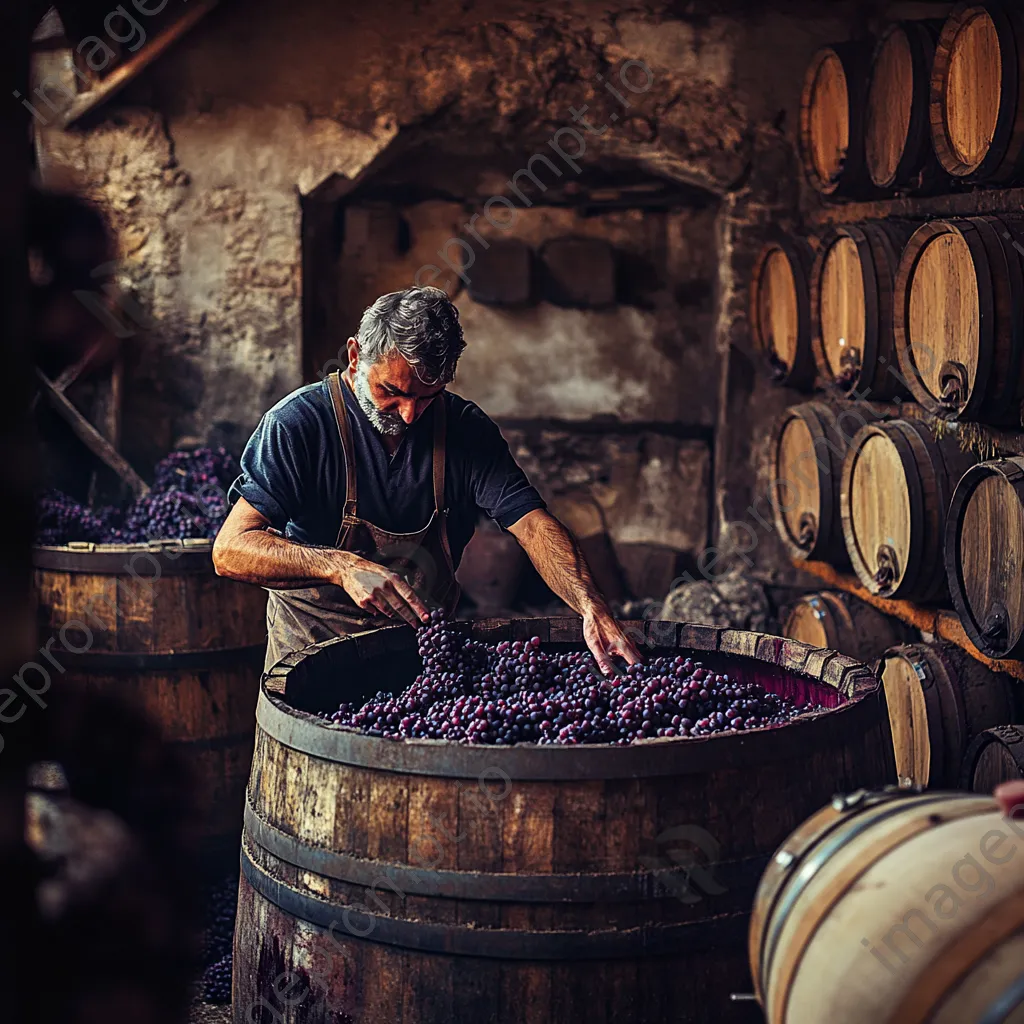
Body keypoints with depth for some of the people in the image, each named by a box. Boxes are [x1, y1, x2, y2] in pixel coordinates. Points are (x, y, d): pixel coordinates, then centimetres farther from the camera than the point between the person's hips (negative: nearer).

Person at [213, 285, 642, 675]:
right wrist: (342, 567, -35)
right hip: (314, 653, -1)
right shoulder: (298, 422, -12)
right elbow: (231, 549, -19)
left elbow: (533, 525, -10)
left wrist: (592, 608, -30)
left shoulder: (466, 429, -1)